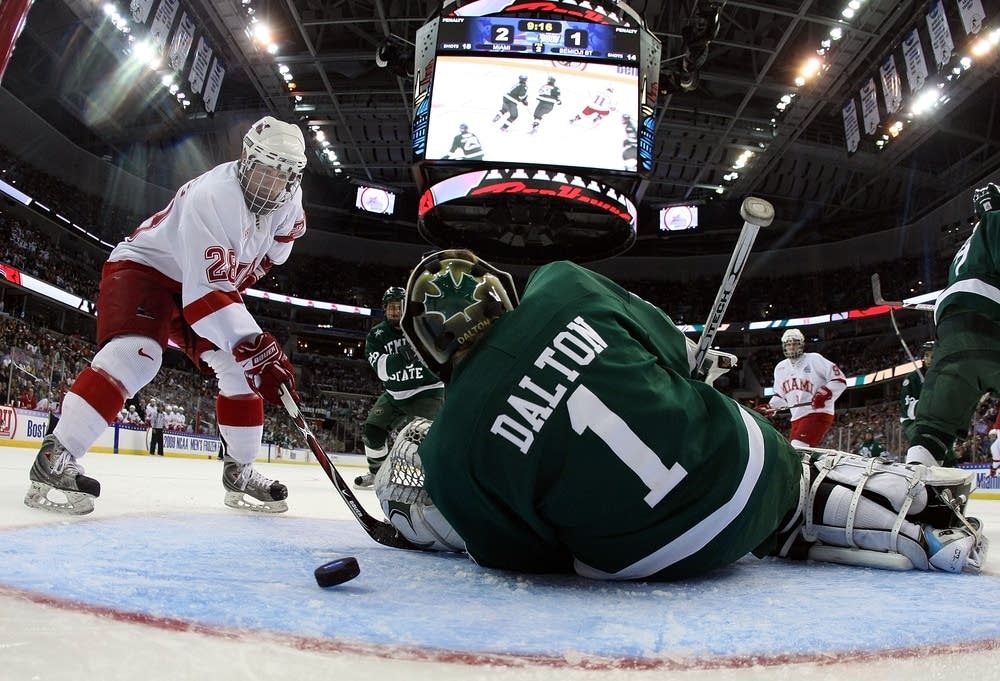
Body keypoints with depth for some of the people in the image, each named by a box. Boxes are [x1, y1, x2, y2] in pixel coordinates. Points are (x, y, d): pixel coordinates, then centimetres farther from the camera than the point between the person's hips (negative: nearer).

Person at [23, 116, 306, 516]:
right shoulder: (212, 197, -35)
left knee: (241, 369, -2)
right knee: (136, 354, -32)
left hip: (206, 279, 8)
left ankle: (240, 473, 8)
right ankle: (54, 459, -23)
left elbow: (280, 239, 14)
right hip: (143, 267, -7)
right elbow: (205, 293, -41)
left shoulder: (288, 200, -11)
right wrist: (255, 346, -49)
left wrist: (241, 277, 3)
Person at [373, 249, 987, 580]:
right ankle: (908, 502, 26)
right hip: (740, 467, 3)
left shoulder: (452, 445, -14)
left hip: (652, 558, -2)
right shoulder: (563, 285, -8)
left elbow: (514, 550, -1)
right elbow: (675, 352, 6)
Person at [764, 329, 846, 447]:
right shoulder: (781, 368, 14)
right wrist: (770, 407, 8)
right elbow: (781, 395, 25)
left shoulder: (814, 359, -5)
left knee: (797, 449, -23)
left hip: (818, 414, -7)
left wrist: (824, 393, -22)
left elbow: (840, 380, -7)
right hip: (797, 418, 7)